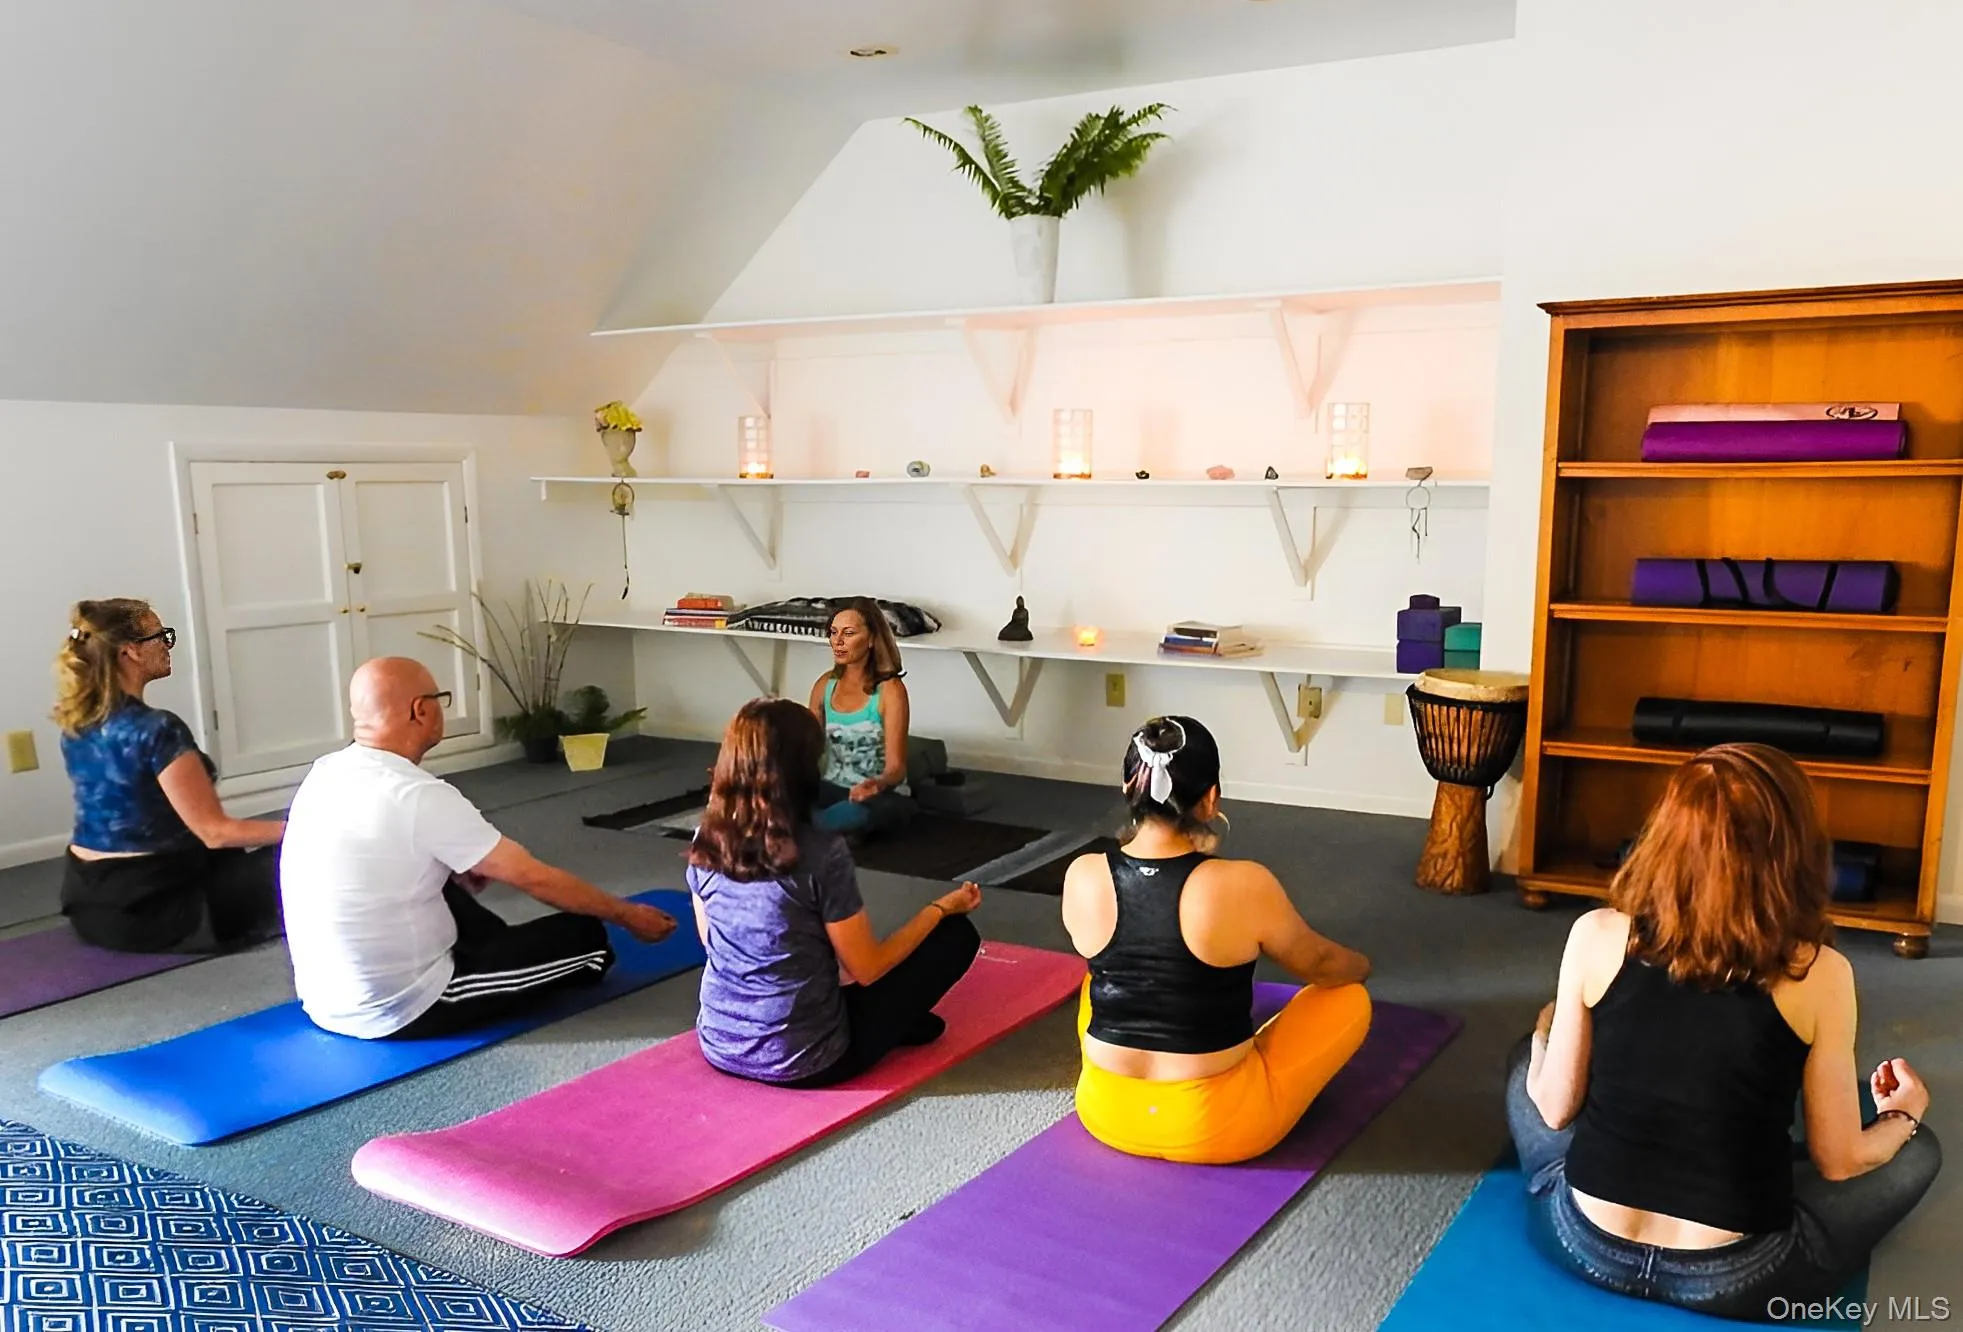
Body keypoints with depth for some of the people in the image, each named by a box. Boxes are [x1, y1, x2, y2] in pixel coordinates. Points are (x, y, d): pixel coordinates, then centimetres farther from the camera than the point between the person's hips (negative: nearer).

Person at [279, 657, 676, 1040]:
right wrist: (628, 915, -2)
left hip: (323, 1001, 8)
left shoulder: (323, 774, 1)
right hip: (400, 1012, -8)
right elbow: (534, 878, -14)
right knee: (585, 937, 0)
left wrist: (459, 871, 22)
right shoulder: (420, 797, -22)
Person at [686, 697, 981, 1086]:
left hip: (719, 1046, 6)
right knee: (957, 933, 4)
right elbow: (867, 970, -13)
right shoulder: (821, 853, -23)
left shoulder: (705, 842, -7)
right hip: (803, 1061, -6)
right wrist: (942, 906, 0)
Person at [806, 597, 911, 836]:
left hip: (881, 795, -4)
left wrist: (876, 785, -39)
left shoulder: (889, 689, -12)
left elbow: (896, 767, -17)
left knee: (852, 815, -39)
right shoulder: (825, 684, 5)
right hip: (834, 789, 4)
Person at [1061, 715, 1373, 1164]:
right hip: (1216, 1127, -4)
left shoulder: (1082, 878, -12)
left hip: (1106, 1113, 4)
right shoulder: (1244, 887, -22)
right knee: (1351, 998, 15)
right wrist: (1362, 964, 22)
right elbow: (1318, 963, -1)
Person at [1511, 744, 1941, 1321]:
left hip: (1584, 1247, 2)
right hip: (1730, 1283, -1)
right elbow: (1839, 1162, -3)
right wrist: (1904, 1113, 19)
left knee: (1525, 1057, 29)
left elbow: (1555, 1109, -2)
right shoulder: (1818, 974, -14)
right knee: (1919, 1150, 23)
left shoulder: (1598, 936, -11)